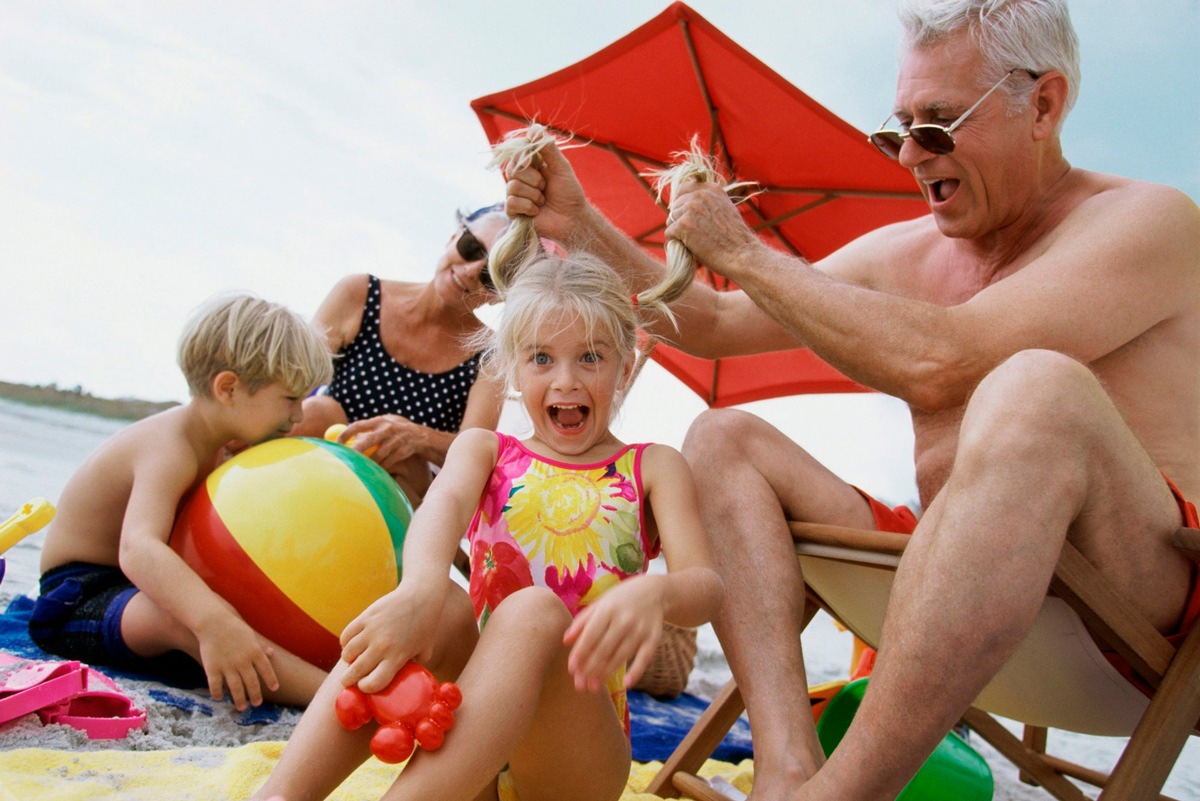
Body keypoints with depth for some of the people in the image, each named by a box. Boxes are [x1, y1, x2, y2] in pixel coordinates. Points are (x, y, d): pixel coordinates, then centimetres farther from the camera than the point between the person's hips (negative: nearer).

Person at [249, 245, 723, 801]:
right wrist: (422, 585, -38)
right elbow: (446, 502, -12)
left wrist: (652, 593, -34)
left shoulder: (652, 468, 9)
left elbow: (704, 584, -7)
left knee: (534, 611, -31)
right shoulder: (485, 450, 13)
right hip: (470, 746, 2)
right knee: (440, 603, -28)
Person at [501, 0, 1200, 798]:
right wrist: (584, 225, 8)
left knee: (1037, 385, -35)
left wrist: (744, 253, -13)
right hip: (964, 577, 7)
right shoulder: (898, 255, 13)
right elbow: (711, 324, 17)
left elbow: (937, 364, -24)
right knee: (723, 438, -4)